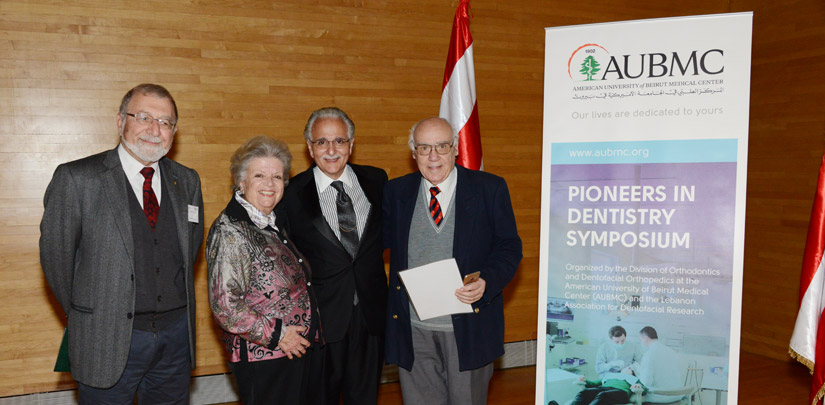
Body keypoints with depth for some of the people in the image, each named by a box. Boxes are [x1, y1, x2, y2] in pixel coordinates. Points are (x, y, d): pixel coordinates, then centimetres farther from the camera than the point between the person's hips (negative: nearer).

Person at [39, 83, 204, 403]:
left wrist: (174, 302, 12)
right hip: (109, 340, -4)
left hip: (176, 336, 4)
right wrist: (85, 315, 4)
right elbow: (56, 255, -3)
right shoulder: (76, 179, -9)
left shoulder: (187, 181, 5)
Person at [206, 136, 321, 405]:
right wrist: (276, 335, -17)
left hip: (297, 349, 8)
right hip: (262, 359, -8)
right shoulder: (230, 231, -17)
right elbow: (224, 305, -23)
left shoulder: (272, 224, 8)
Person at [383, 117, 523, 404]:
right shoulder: (396, 192, 5)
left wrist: (487, 282, -19)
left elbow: (509, 246, -1)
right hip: (413, 329, 2)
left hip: (468, 327, -1)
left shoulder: (490, 189, -1)